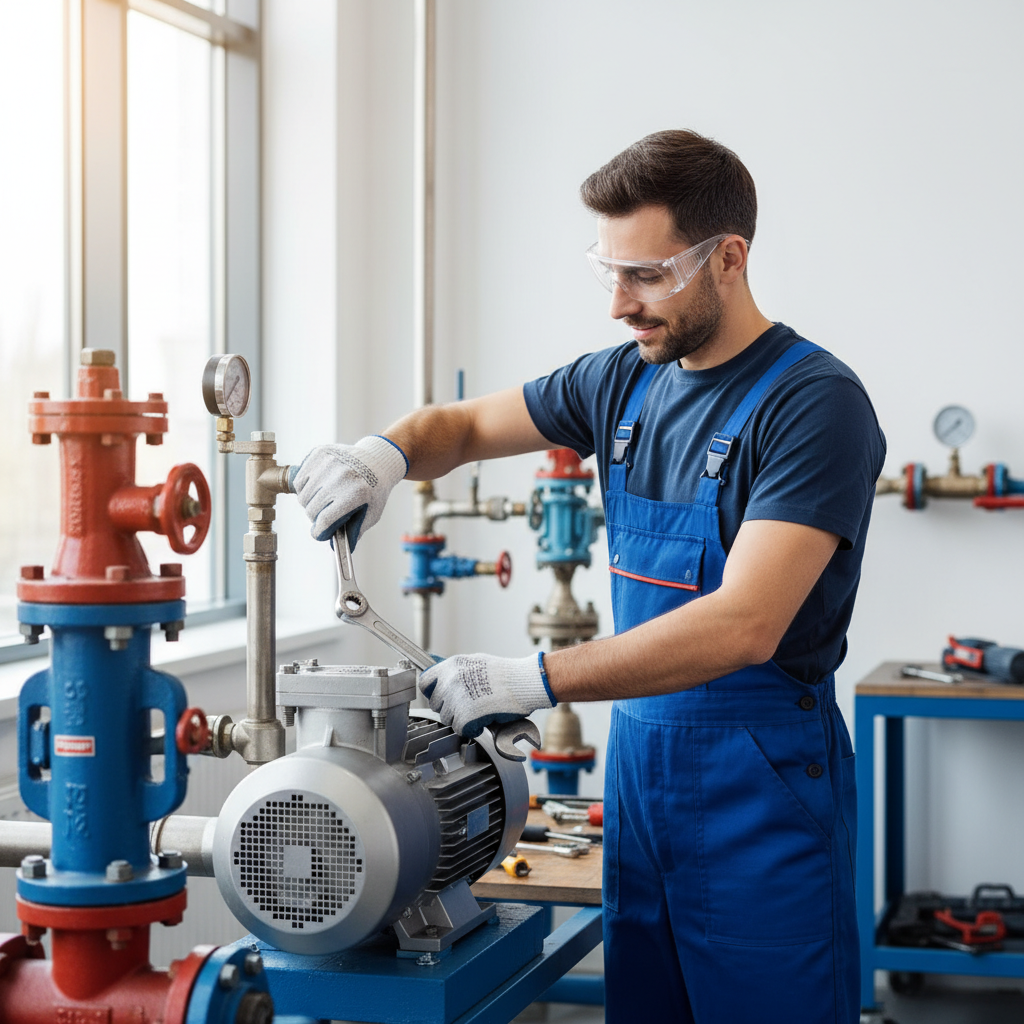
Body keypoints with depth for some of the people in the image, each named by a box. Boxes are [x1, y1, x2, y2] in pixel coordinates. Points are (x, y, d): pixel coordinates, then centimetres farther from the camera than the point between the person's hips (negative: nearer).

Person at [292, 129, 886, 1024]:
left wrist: (535, 682, -28)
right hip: (638, 757, 7)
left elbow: (744, 625, -25)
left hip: (760, 781, -6)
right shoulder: (624, 380, 7)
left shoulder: (816, 403, -16)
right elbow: (464, 426, 18)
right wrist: (387, 453, -6)